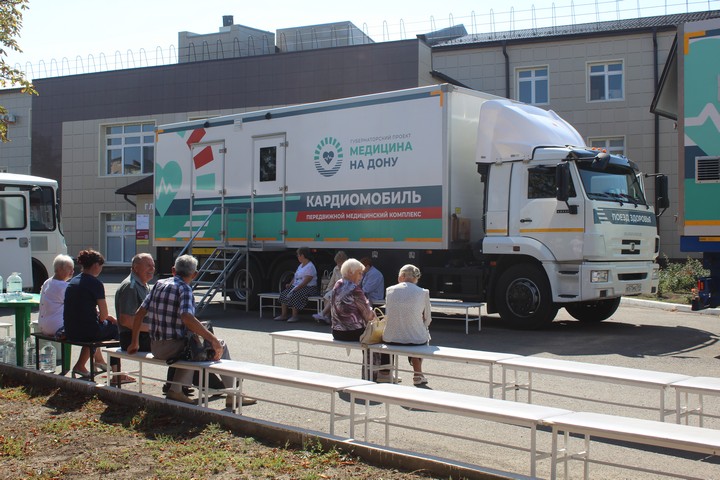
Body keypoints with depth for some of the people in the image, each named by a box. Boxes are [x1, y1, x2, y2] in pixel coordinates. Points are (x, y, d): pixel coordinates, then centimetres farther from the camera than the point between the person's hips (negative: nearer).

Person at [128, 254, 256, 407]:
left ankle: (175, 390, 23)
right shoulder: (184, 289, -11)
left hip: (156, 348, 8)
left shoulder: (159, 284, 10)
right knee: (220, 347, 4)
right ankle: (232, 396, 7)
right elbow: (187, 318, -27)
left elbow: (139, 313, 9)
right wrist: (213, 340, -26)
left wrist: (135, 342, 19)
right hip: (174, 347, -8)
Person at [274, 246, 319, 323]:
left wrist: (296, 288, -26)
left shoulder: (310, 267, -13)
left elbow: (306, 282, -21)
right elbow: (295, 277, 21)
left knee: (293, 295, -32)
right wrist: (290, 284, 2)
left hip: (308, 288, -10)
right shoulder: (301, 265, 20)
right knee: (284, 293, -8)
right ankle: (283, 315, -10)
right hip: (297, 287, 10)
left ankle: (295, 316, -25)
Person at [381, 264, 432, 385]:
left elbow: (387, 315, 9)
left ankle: (384, 373, 43)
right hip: (416, 340, -1)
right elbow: (427, 320, 3)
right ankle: (417, 374, 35)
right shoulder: (423, 292, -3)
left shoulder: (390, 290, 1)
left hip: (392, 339, 1)